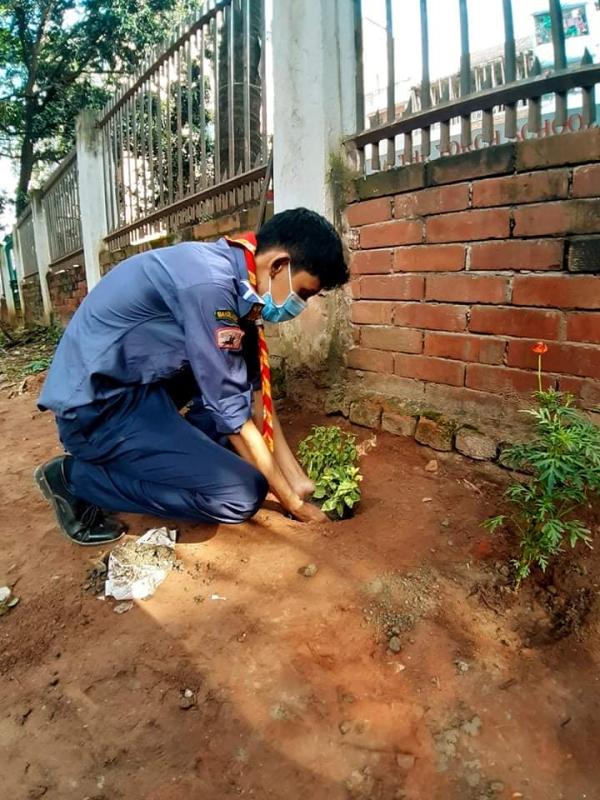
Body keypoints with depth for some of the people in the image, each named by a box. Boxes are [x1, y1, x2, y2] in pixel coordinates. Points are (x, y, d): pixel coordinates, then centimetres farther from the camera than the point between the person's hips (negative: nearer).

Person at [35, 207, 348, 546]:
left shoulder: (234, 275, 3)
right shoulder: (210, 283, -25)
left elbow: (254, 386, 5)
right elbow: (232, 412, -21)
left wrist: (296, 478, 5)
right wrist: (292, 502, -9)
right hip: (97, 404, -9)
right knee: (242, 493, -16)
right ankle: (75, 476, -3)